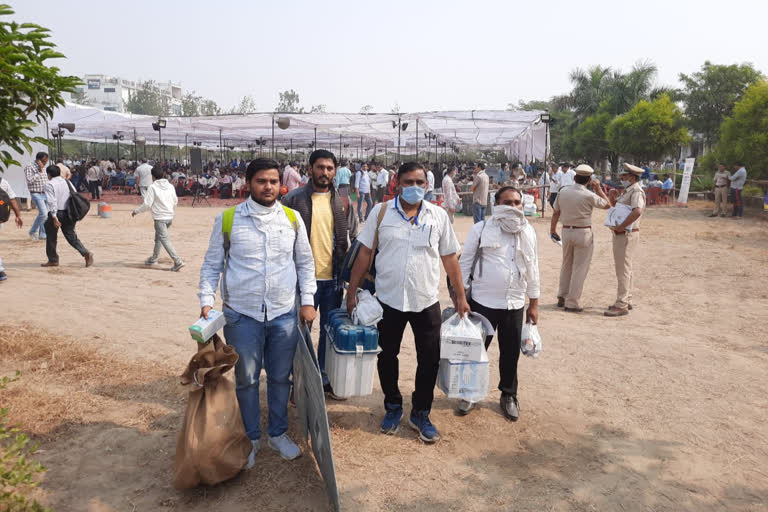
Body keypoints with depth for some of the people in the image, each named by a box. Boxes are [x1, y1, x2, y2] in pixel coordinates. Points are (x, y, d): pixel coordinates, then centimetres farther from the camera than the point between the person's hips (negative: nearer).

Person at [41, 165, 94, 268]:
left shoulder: (49, 184, -7)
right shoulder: (67, 182, 11)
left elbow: (52, 201, -17)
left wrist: (54, 217, -19)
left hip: (56, 213, -5)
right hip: (68, 213, 5)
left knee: (51, 237, 11)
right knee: (71, 236, 10)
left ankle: (53, 260, 18)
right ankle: (86, 253, -10)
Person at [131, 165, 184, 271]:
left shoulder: (153, 187, -11)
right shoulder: (170, 186, 6)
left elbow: (147, 204, -12)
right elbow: (175, 202, 13)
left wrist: (136, 211, 3)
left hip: (160, 218, -7)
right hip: (170, 217, 7)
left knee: (165, 239, -8)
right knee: (158, 238, 23)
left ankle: (177, 261, -18)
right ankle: (153, 259, 37)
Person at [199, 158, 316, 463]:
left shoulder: (292, 218, 2)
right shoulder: (228, 219, -4)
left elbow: (305, 262, 10)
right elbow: (212, 265, 3)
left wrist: (308, 300, 4)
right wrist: (207, 301, -8)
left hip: (284, 314, 2)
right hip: (241, 315, -1)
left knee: (280, 378, 14)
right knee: (246, 380, 12)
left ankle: (278, 434, 34)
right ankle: (250, 438, 32)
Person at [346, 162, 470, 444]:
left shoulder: (438, 215, 1)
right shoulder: (381, 212, -2)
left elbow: (450, 258, 6)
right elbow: (364, 253, 1)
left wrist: (460, 296, 6)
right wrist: (352, 291, -1)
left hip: (427, 301, 1)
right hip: (389, 298, 0)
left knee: (429, 360, 7)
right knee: (387, 356, 13)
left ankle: (420, 414, 27)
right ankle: (393, 406, 36)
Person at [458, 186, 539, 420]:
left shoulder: (528, 232, 4)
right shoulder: (481, 229, -7)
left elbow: (532, 268, 10)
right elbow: (465, 262, -3)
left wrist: (534, 303, 12)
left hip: (515, 303, 3)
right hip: (483, 301, -3)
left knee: (511, 352, 13)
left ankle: (509, 396, 33)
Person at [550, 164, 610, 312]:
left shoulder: (563, 192, -2)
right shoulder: (589, 196, -15)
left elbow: (556, 213, 6)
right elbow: (607, 205, 2)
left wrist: (552, 229, 18)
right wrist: (598, 188, 8)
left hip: (566, 231, 5)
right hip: (583, 233, -5)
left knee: (566, 265, 19)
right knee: (580, 268, 2)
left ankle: (562, 297, 26)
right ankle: (572, 303, 5)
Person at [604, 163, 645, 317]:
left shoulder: (636, 191, -16)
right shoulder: (628, 191, 16)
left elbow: (637, 211, -33)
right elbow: (616, 206, 26)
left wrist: (621, 227, -29)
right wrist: (613, 196, 5)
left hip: (626, 235, -10)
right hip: (621, 235, 10)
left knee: (623, 270, -7)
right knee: (624, 269, 17)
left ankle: (621, 306, -3)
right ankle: (626, 301, 28)